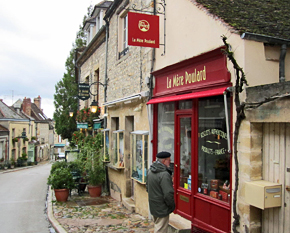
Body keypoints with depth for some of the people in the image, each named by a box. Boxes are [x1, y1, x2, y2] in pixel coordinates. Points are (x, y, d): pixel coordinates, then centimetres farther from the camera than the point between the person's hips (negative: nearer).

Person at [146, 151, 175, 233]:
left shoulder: (150, 171, 4)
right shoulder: (164, 174, -25)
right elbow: (168, 194, -27)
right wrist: (172, 205, -11)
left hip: (153, 207, 9)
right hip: (162, 209, -9)